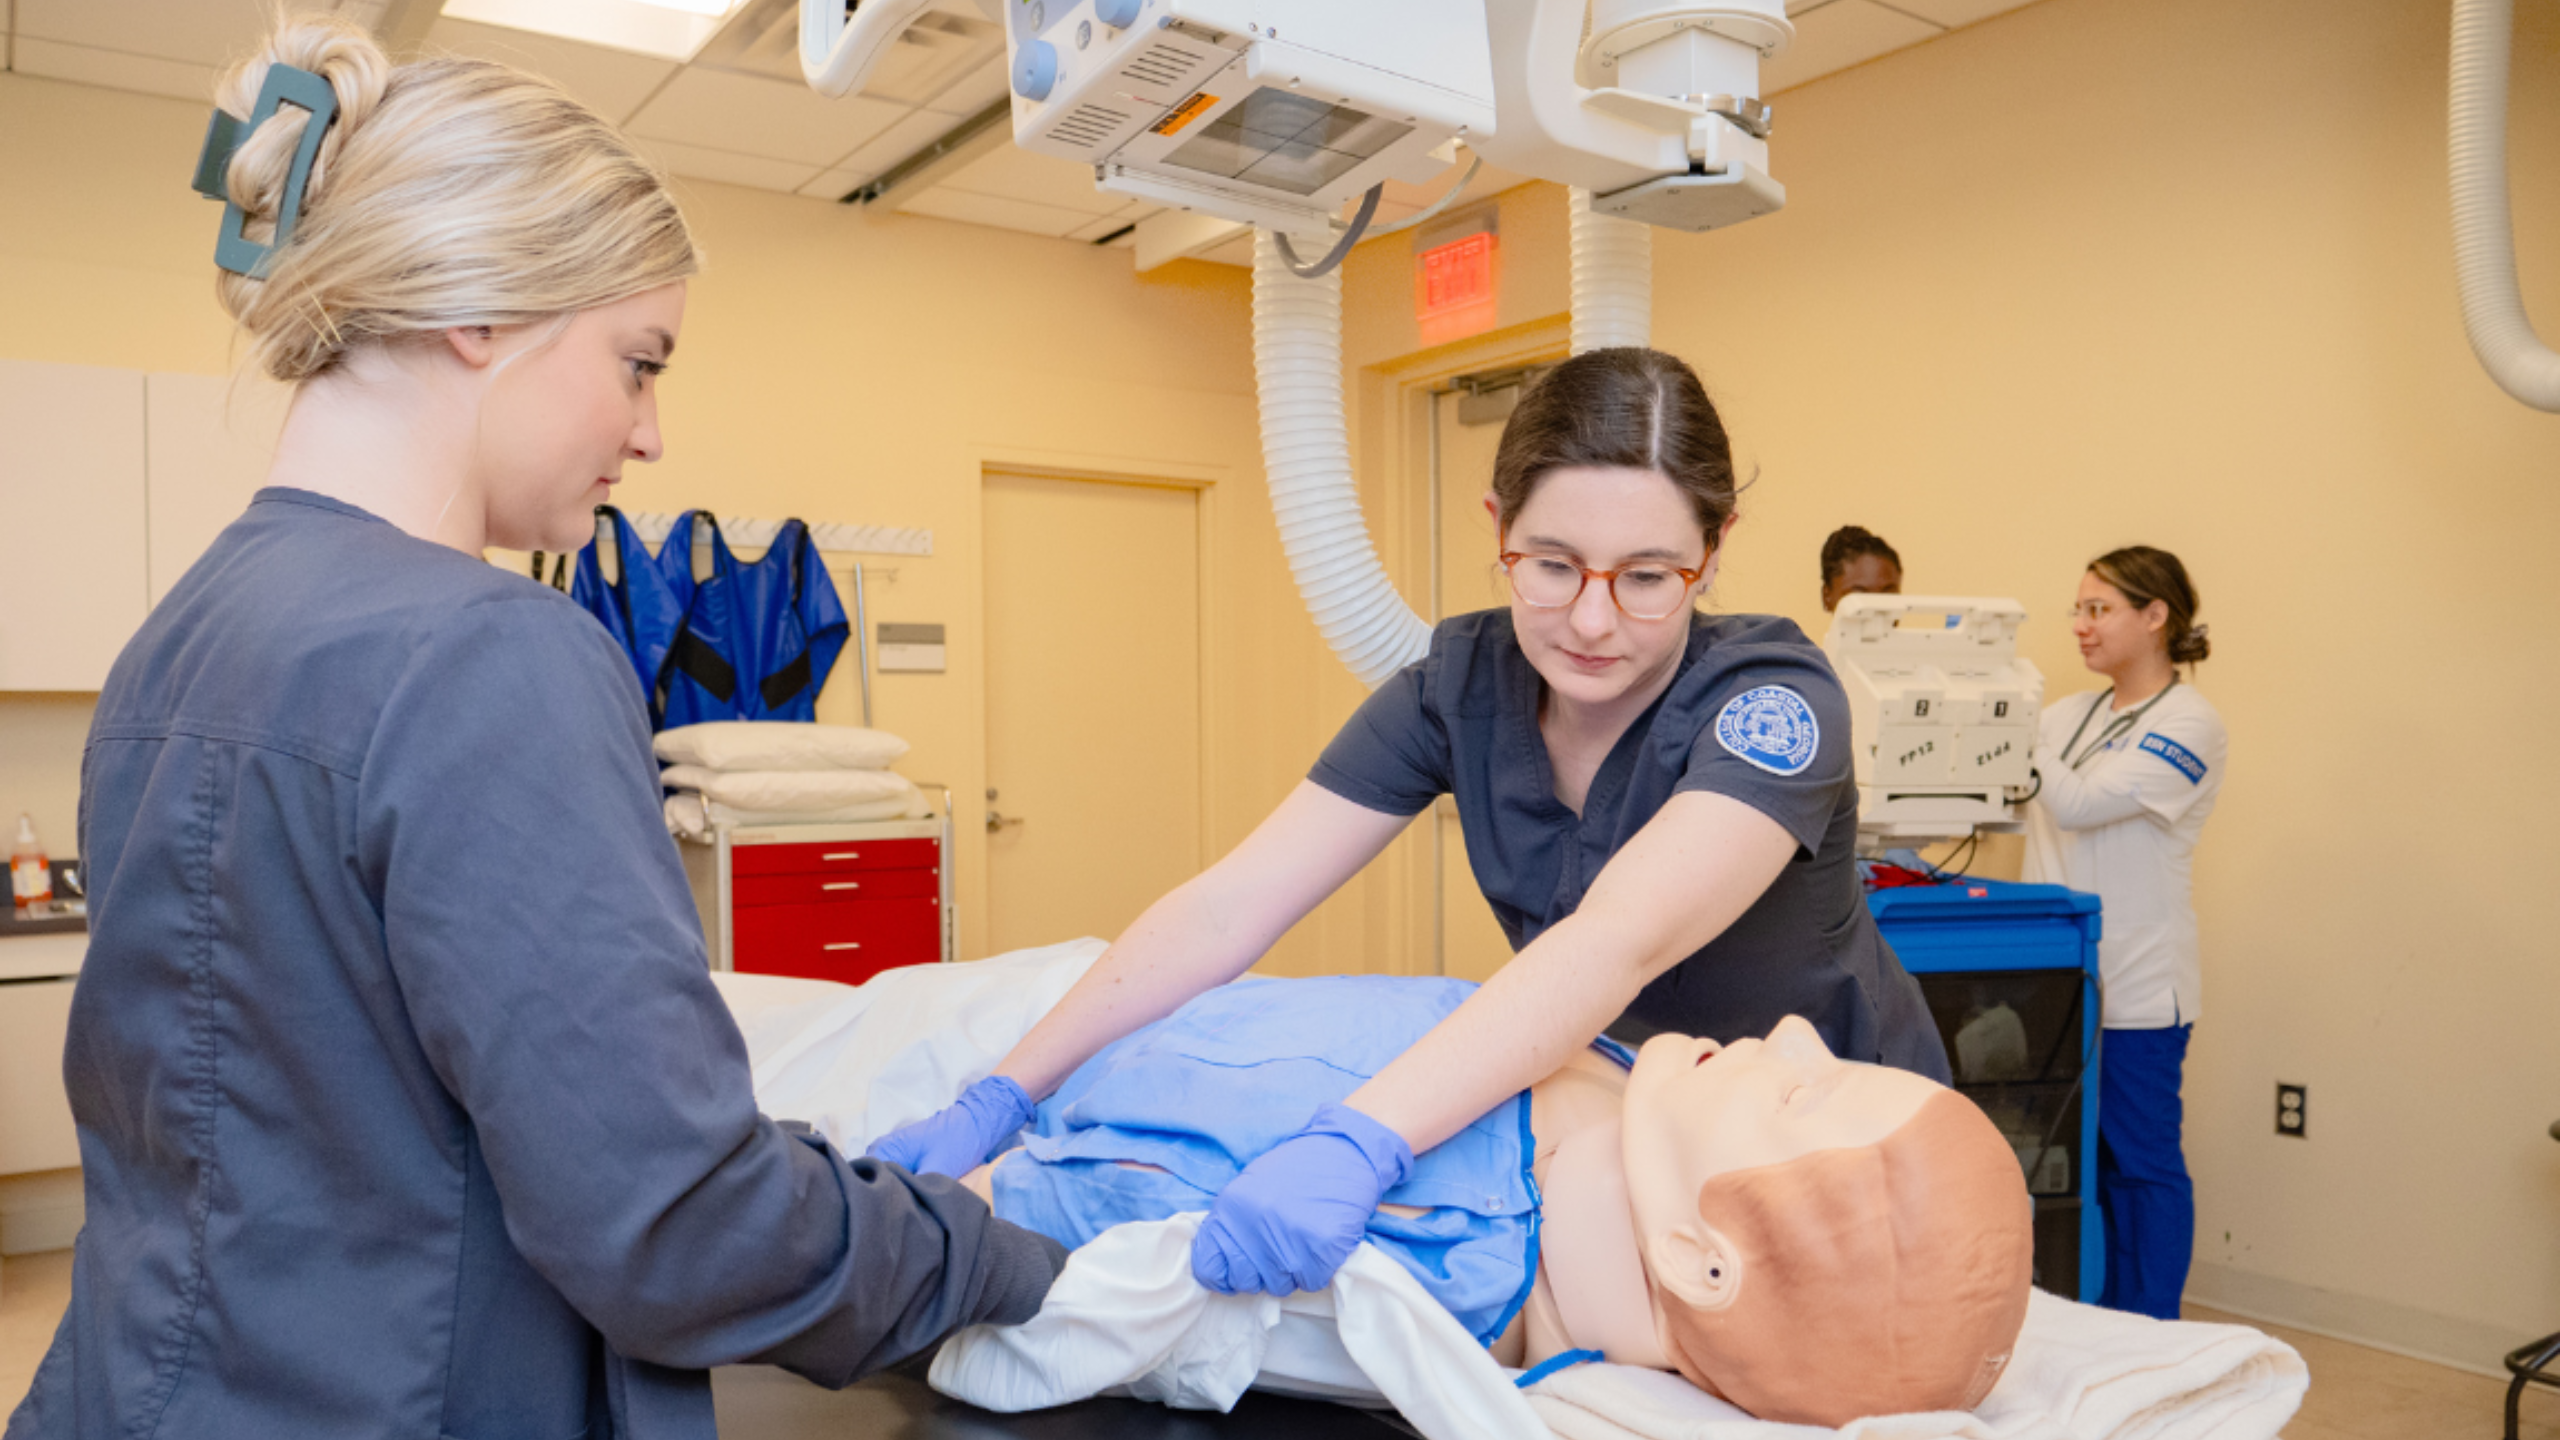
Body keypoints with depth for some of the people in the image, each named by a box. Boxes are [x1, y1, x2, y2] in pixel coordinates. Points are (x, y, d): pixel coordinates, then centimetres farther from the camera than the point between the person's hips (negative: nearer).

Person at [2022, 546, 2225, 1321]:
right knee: (2084, 1155, 15)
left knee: (2142, 1162, 3)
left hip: (2136, 983, -7)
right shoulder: (2075, 713, 11)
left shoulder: (2188, 723, -10)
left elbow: (2079, 803, -21)